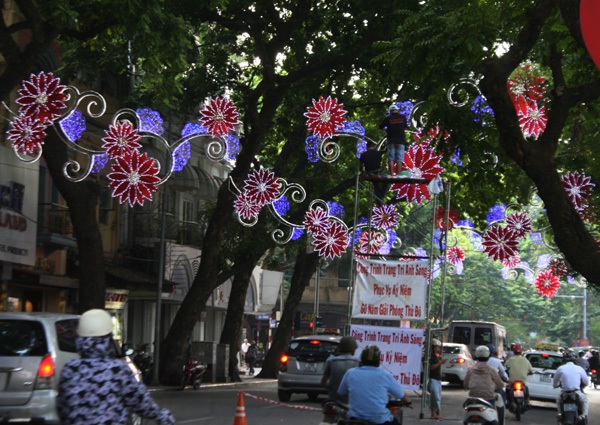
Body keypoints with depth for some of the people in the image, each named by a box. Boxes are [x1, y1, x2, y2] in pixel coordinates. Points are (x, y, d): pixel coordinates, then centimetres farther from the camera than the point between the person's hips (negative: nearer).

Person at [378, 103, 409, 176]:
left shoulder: (388, 118, -2)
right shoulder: (403, 117, 2)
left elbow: (380, 126, 3)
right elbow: (405, 128, 13)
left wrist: (386, 130, 21)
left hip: (391, 141, 0)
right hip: (400, 140, 0)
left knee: (391, 159, 2)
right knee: (399, 159, 0)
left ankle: (392, 174, -4)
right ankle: (398, 175, -7)